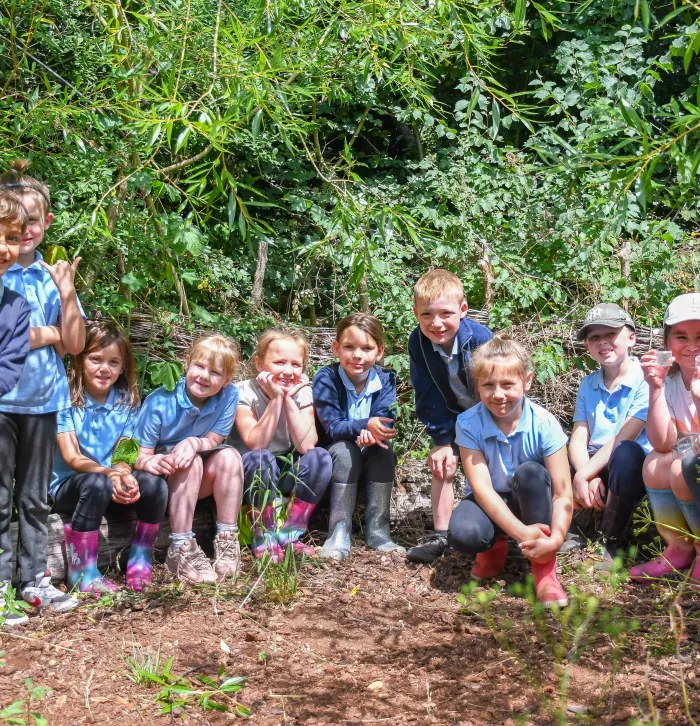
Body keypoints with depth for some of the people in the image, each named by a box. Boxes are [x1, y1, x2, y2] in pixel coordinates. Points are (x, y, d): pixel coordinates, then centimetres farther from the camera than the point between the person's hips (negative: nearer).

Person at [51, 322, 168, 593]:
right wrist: (108, 473, -34)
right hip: (67, 485, -4)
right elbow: (71, 457, -16)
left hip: (110, 483, 4)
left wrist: (125, 475, -28)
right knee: (97, 484, -37)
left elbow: (124, 456, -3)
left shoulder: (127, 401, 4)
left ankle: (139, 562, -7)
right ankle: (83, 572, -24)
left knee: (154, 484, -25)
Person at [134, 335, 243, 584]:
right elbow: (140, 456, -19)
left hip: (200, 483, 3)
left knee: (229, 456, -24)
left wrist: (195, 443, -35)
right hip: (165, 481, -3)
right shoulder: (160, 402, -21)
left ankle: (227, 541, -20)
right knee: (191, 462, -32)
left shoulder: (229, 396, -13)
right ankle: (180, 550, -31)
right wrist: (151, 462, -44)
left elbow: (214, 440, -11)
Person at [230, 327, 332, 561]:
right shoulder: (244, 393, -17)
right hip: (250, 476, -4)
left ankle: (290, 534, -14)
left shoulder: (302, 392, -7)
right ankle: (264, 537, -18)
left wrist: (289, 399, -24)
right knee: (261, 459, -35)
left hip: (286, 475, 4)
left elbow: (306, 445, -21)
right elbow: (256, 445, -28)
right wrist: (276, 399, -30)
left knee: (320, 457, -23)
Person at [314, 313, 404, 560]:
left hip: (371, 460, 3)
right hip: (332, 459, -2)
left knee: (383, 448, -28)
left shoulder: (385, 380, -8)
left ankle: (378, 530, -25)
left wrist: (372, 433, -43)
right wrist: (365, 425, -44)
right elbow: (332, 426, -25)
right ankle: (339, 531, -31)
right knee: (345, 448, -33)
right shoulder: (326, 379, -17)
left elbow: (384, 423, -18)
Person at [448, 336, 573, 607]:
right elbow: (481, 487, -24)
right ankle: (494, 547, 6)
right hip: (491, 504, 0)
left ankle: (544, 567, -18)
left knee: (530, 472, -34)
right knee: (462, 534, -34)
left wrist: (555, 539, -39)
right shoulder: (468, 424, -19)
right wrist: (522, 532, -36)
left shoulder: (544, 424, -20)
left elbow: (563, 493, -21)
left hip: (531, 502, 0)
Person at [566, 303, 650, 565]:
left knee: (626, 453, -38)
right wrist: (588, 478, -21)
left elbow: (624, 438, -19)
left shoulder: (645, 381, -10)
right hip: (596, 466, 5)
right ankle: (570, 530, -3)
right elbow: (578, 439, -2)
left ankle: (610, 542, -22)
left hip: (633, 468, -5)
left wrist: (583, 475, -23)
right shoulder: (588, 384, 8)